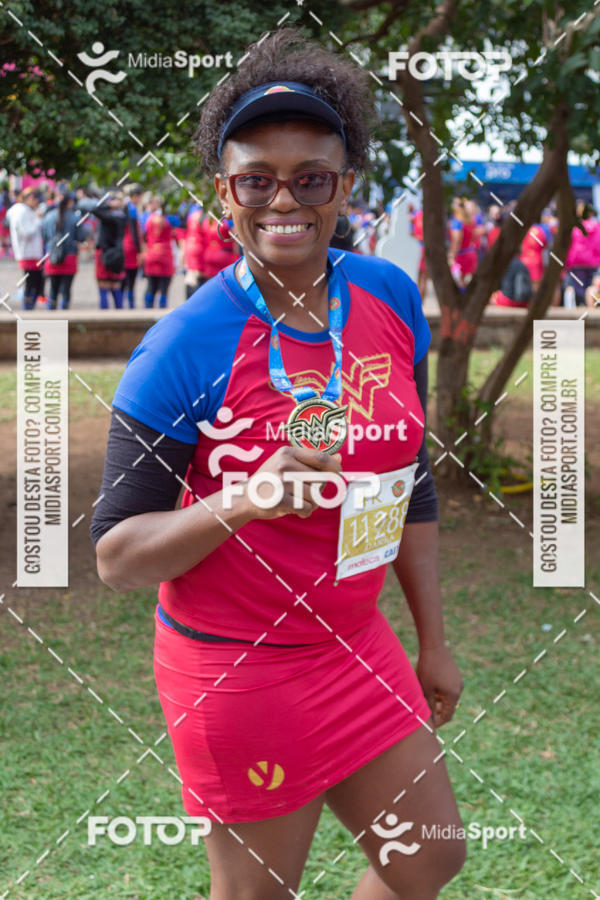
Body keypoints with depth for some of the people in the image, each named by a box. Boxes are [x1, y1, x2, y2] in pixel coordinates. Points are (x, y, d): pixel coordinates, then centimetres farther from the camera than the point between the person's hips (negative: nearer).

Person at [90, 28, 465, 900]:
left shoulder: (391, 297, -3)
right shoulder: (185, 347, -20)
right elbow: (115, 554, -16)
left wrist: (434, 639, 13)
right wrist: (245, 501, -32)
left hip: (358, 648, 6)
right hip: (239, 671, -6)